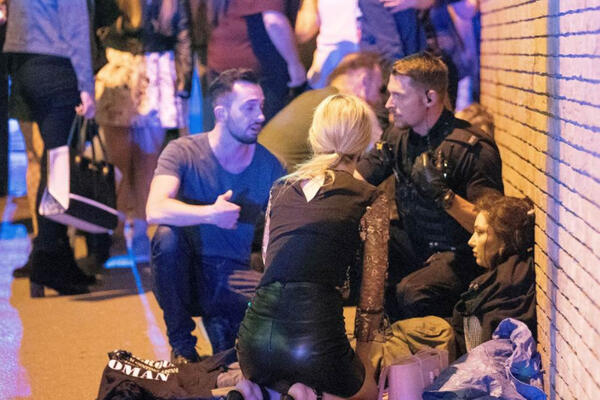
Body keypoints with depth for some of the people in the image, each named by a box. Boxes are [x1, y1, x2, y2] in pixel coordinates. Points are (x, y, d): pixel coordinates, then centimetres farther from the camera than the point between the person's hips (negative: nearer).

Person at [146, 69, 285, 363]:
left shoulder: (269, 166, 1)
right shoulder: (183, 152, -9)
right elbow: (155, 211, -27)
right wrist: (210, 214, -41)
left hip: (233, 277, 1)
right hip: (184, 272, -1)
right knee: (168, 235, -34)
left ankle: (221, 326, 7)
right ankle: (182, 345, -14)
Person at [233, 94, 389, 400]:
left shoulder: (280, 189, 15)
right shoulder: (371, 201, 3)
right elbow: (371, 292, 4)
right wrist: (363, 358, 16)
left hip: (254, 336, 4)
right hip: (315, 337, -4)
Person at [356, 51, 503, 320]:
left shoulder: (474, 149, -19)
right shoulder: (398, 136, 4)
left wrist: (442, 194, -34)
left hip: (460, 256, -8)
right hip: (412, 244, 8)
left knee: (413, 292, -35)